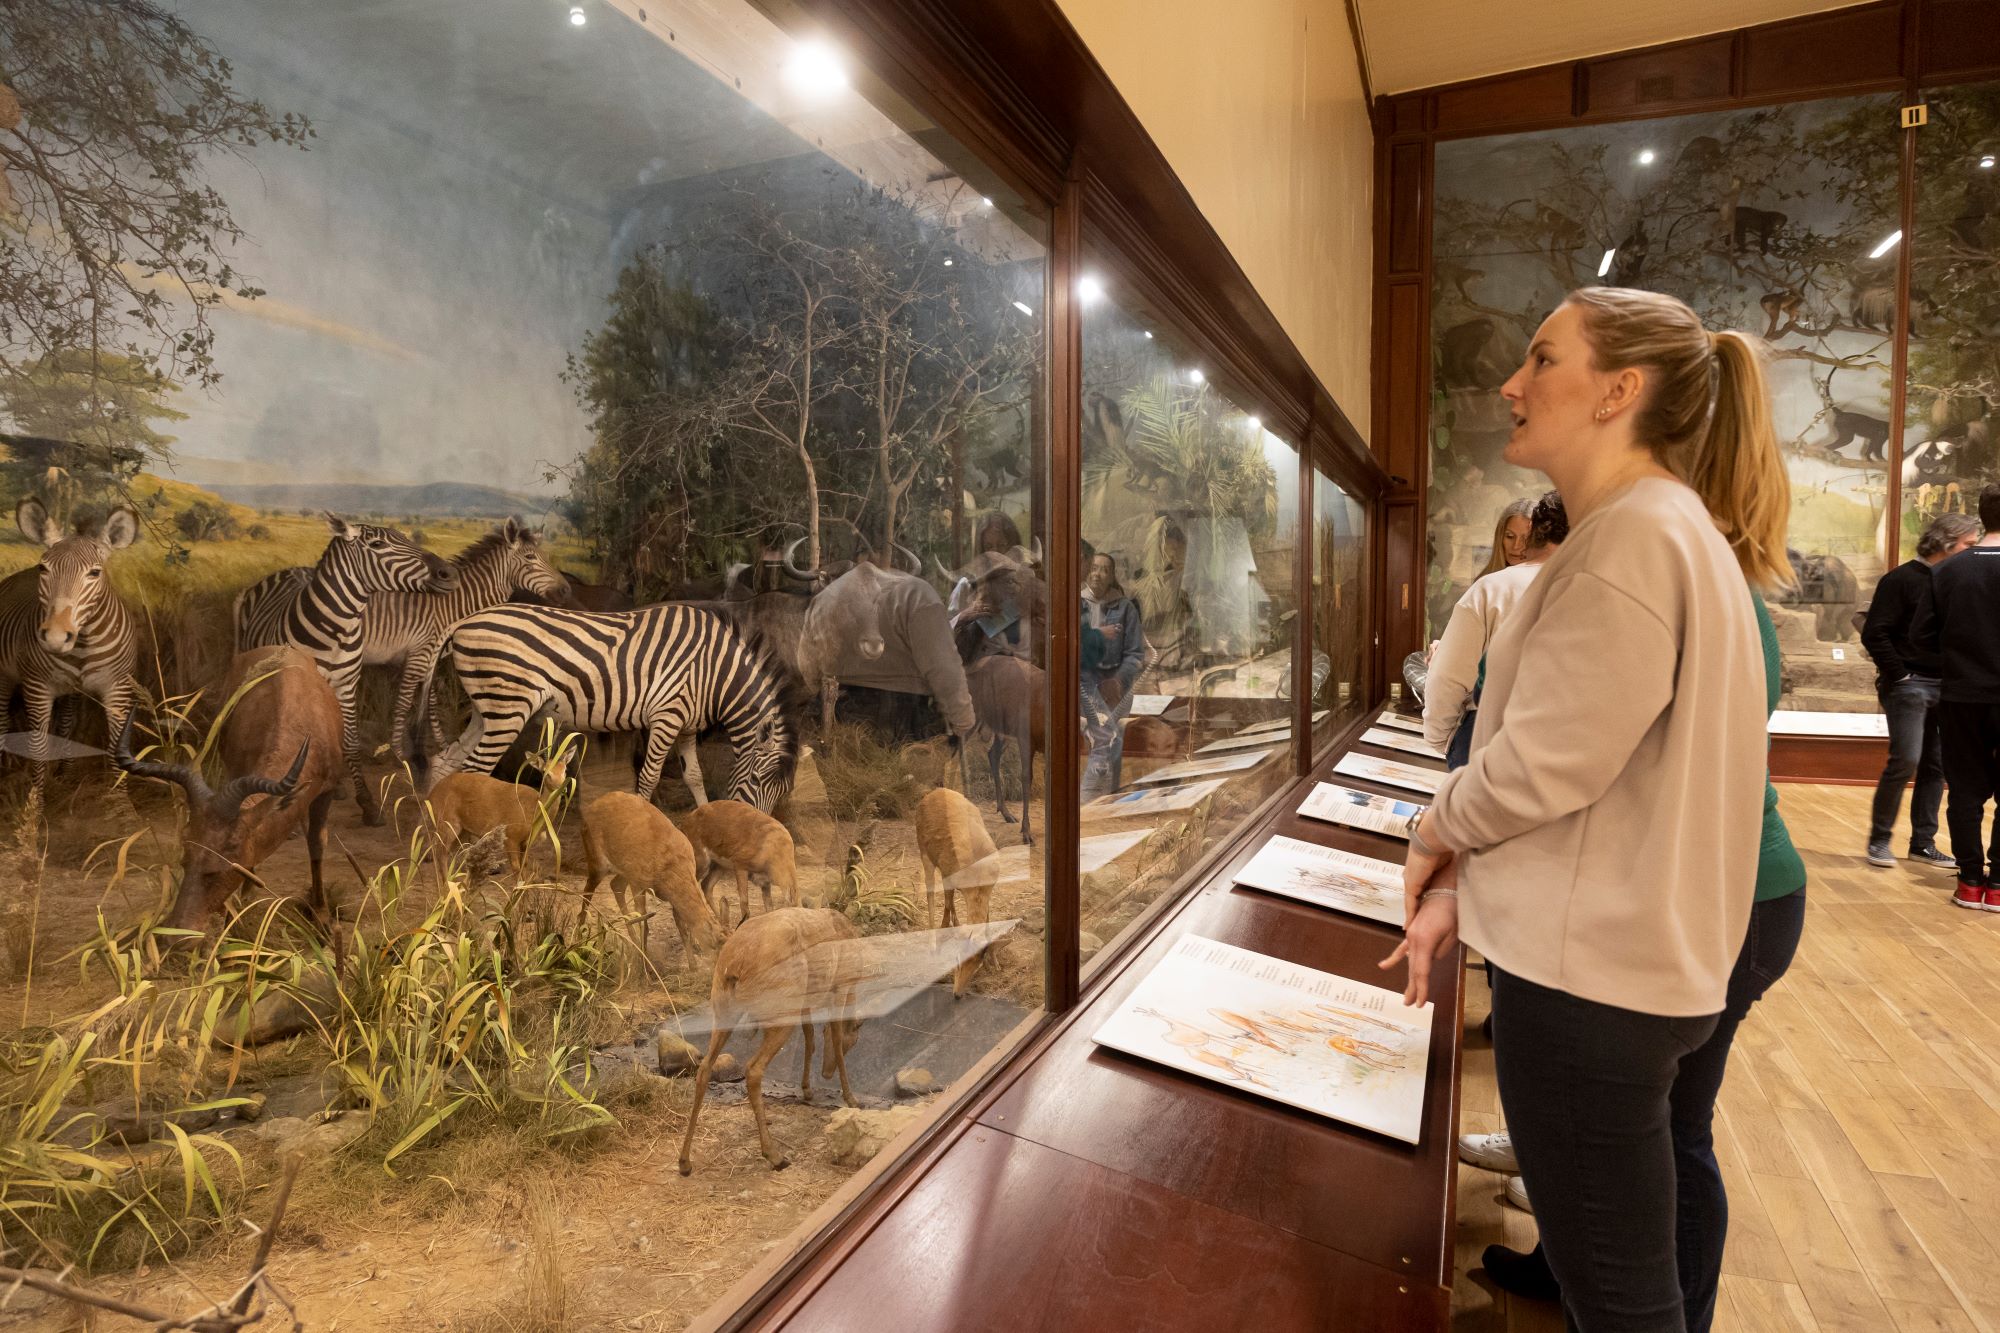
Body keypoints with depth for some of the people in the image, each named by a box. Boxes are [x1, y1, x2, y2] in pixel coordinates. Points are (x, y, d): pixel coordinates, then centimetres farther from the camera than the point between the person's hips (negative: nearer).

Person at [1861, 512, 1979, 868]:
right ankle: (1878, 839, 2)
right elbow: (1874, 633, -12)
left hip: (1945, 688, 7)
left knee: (1936, 766, 8)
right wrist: (1899, 675, -13)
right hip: (1909, 685, -6)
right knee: (1905, 760, -11)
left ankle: (1923, 843, 16)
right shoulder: (1903, 579, -7)